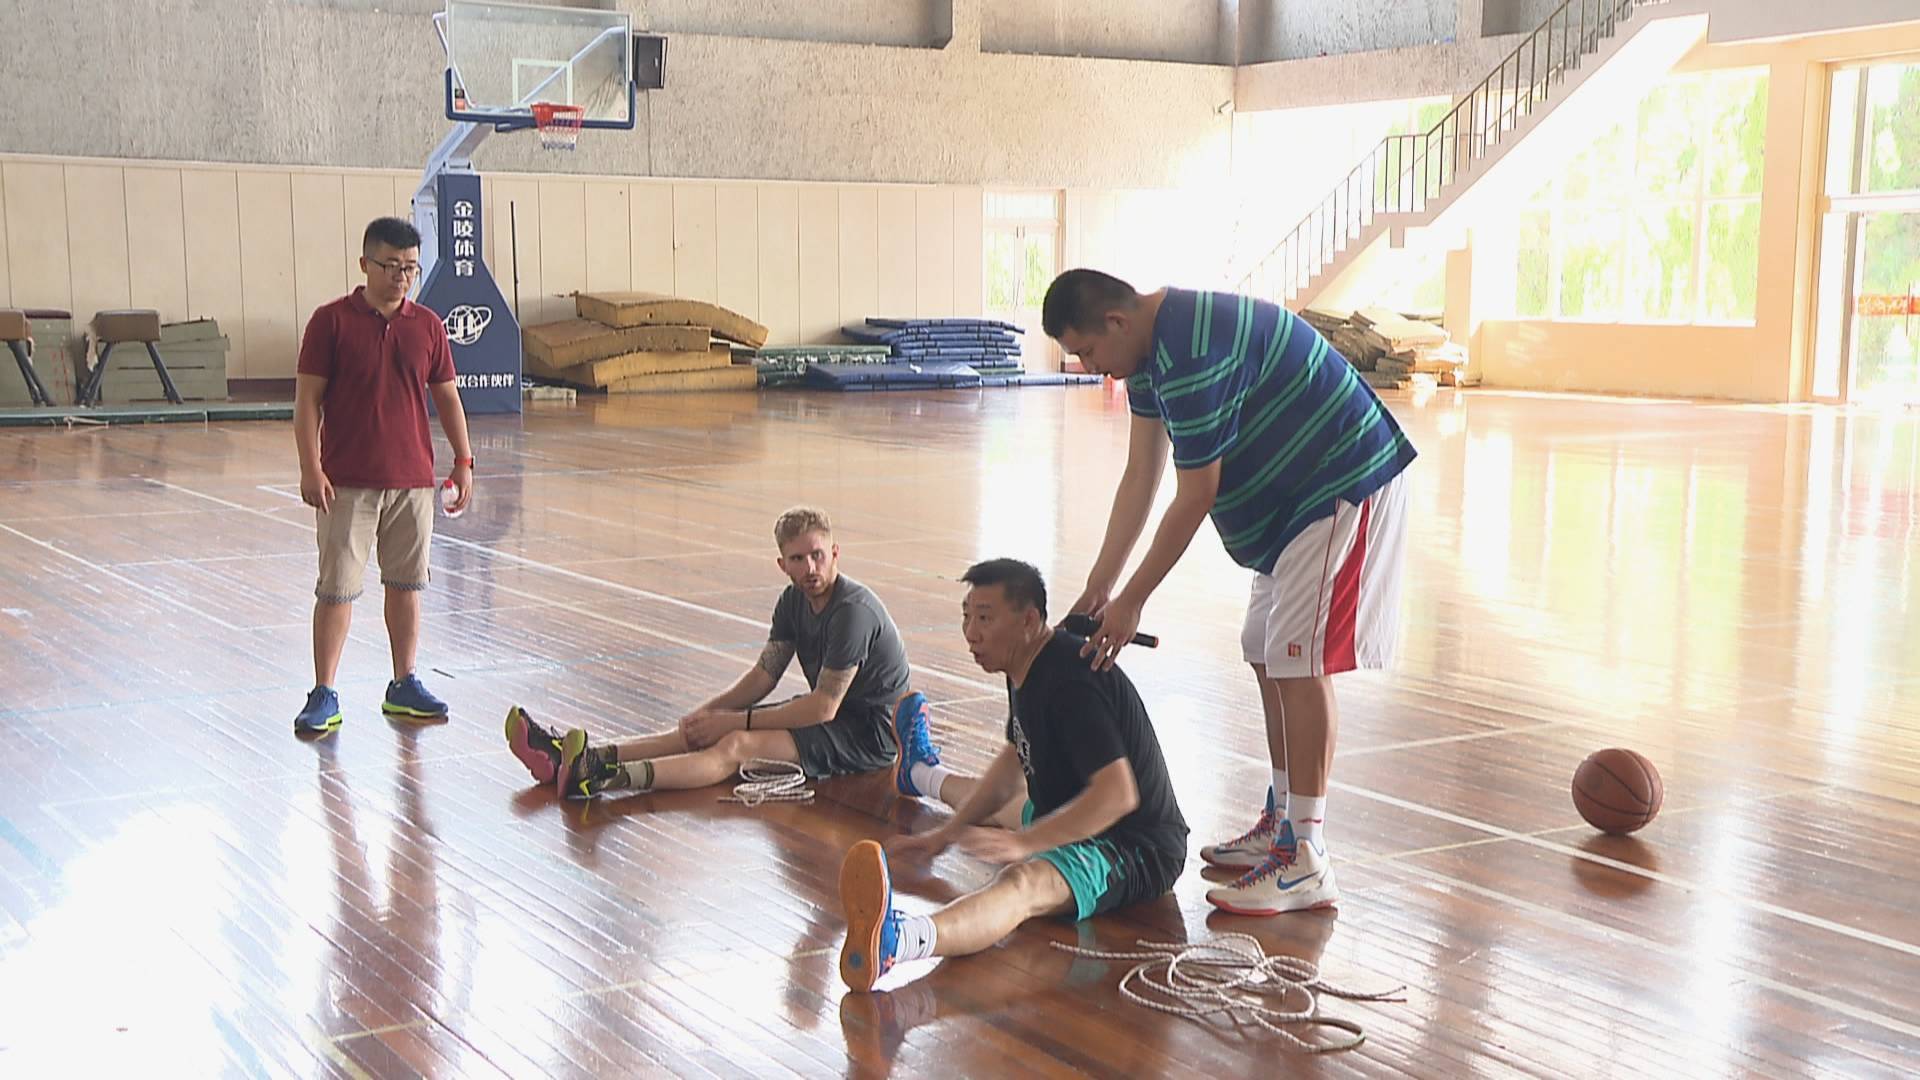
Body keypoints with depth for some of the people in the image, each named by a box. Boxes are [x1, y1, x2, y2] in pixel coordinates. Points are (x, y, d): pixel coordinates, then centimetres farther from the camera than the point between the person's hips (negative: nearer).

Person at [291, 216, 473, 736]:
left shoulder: (427, 326, 7)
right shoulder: (331, 321, -4)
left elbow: (447, 396, 14)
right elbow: (307, 399, -5)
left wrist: (463, 461, 9)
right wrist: (311, 468, -13)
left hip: (413, 479, 4)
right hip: (347, 482, -4)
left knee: (406, 584, 11)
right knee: (337, 588, -1)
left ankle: (404, 685, 23)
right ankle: (324, 695, 6)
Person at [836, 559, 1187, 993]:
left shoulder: (1070, 683, -27)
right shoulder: (1027, 667, 6)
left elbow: (1118, 794, -35)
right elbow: (1014, 763, 19)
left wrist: (1023, 843, -37)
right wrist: (948, 832, 11)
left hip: (1135, 850, -11)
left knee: (1024, 881, -41)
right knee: (993, 795, 37)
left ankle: (900, 940, -71)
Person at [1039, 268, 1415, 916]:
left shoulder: (1190, 355, -27)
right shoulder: (1152, 344, 6)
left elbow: (1194, 499, -22)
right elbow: (1140, 477, 9)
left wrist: (1131, 602, -13)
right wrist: (1099, 587, 7)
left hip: (1343, 488, -11)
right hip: (1301, 493, 11)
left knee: (1299, 661, -13)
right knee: (1269, 658, 13)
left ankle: (1306, 862, -10)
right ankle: (1281, 824, 25)